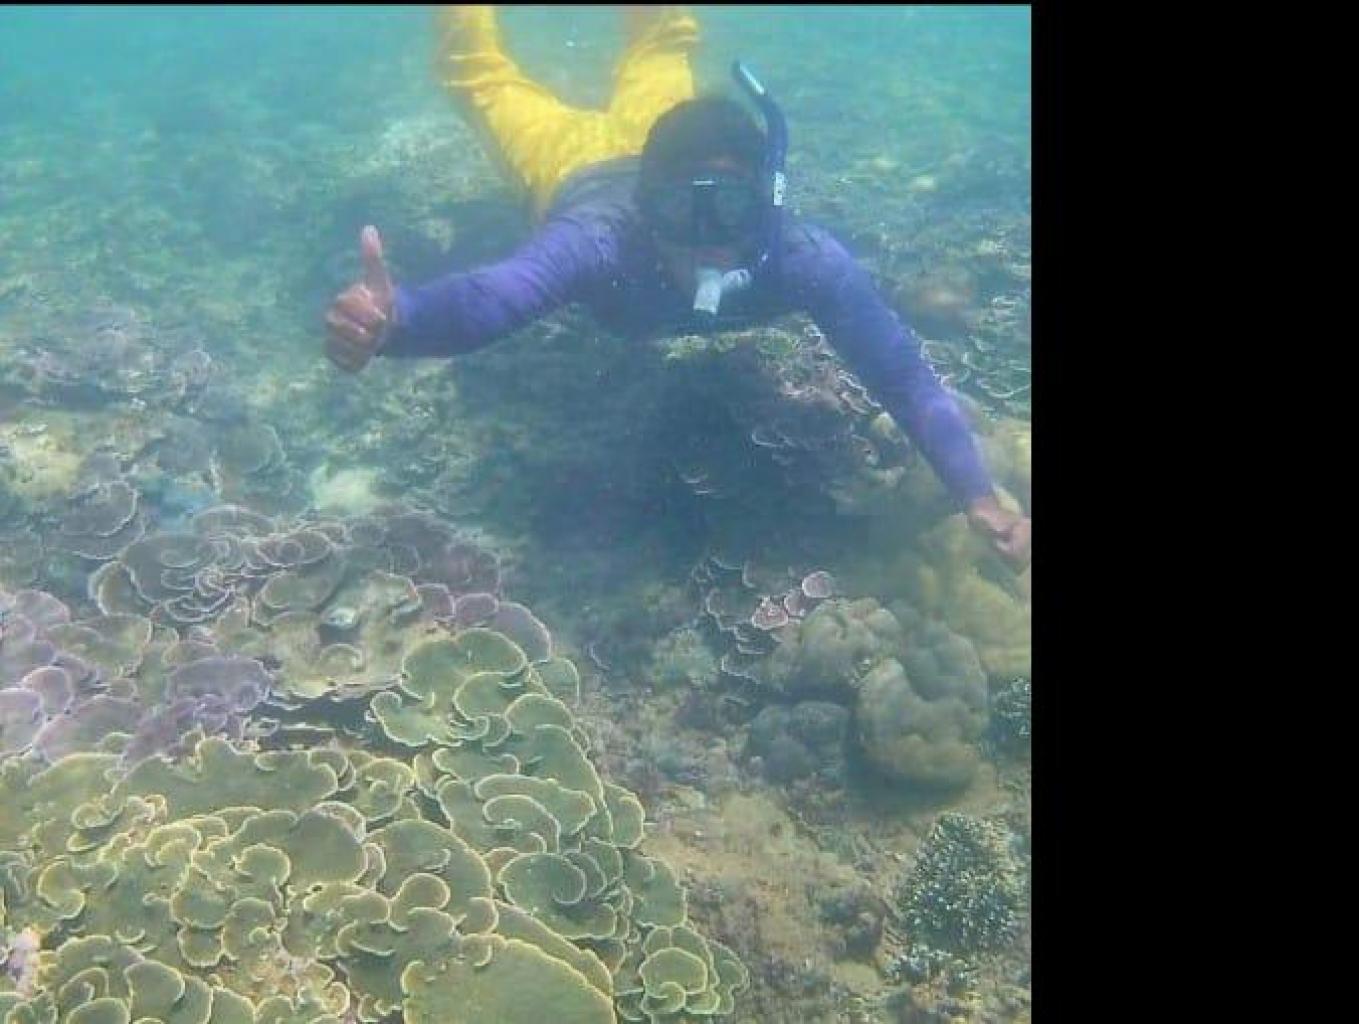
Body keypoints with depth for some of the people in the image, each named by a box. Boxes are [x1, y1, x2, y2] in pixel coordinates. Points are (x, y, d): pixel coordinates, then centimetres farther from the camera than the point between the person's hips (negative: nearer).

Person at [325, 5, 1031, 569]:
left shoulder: (803, 261, -43)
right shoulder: (603, 242, -50)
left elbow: (905, 377, -41)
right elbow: (486, 298, -66)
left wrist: (978, 497, -54)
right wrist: (390, 323, -87)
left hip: (664, 144, 2)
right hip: (581, 169, -2)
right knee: (480, 72, 26)